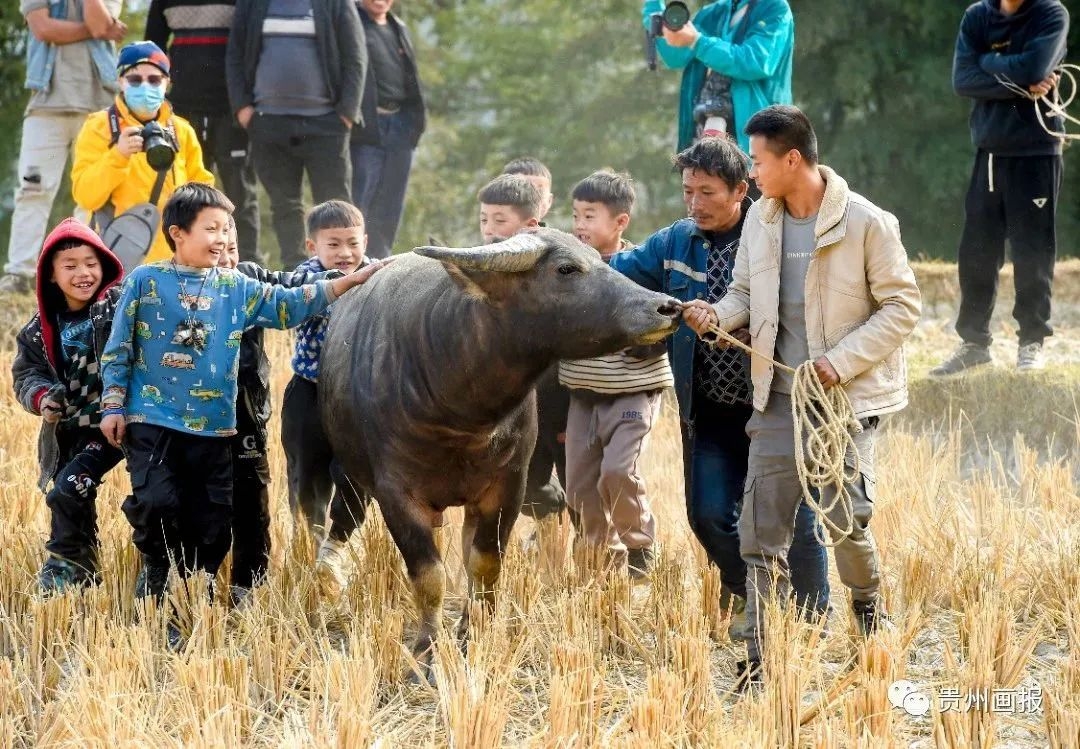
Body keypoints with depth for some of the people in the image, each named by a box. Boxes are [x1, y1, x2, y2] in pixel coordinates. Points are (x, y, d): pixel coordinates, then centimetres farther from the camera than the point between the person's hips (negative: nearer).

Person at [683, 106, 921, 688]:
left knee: (844, 518, -8)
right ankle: (760, 660, 4)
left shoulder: (866, 223, -12)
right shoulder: (760, 219, 5)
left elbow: (902, 305, -8)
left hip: (847, 395, -5)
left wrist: (844, 359, -17)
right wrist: (718, 315, -8)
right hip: (778, 396, 5)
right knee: (760, 530, 0)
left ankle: (869, 610, 24)